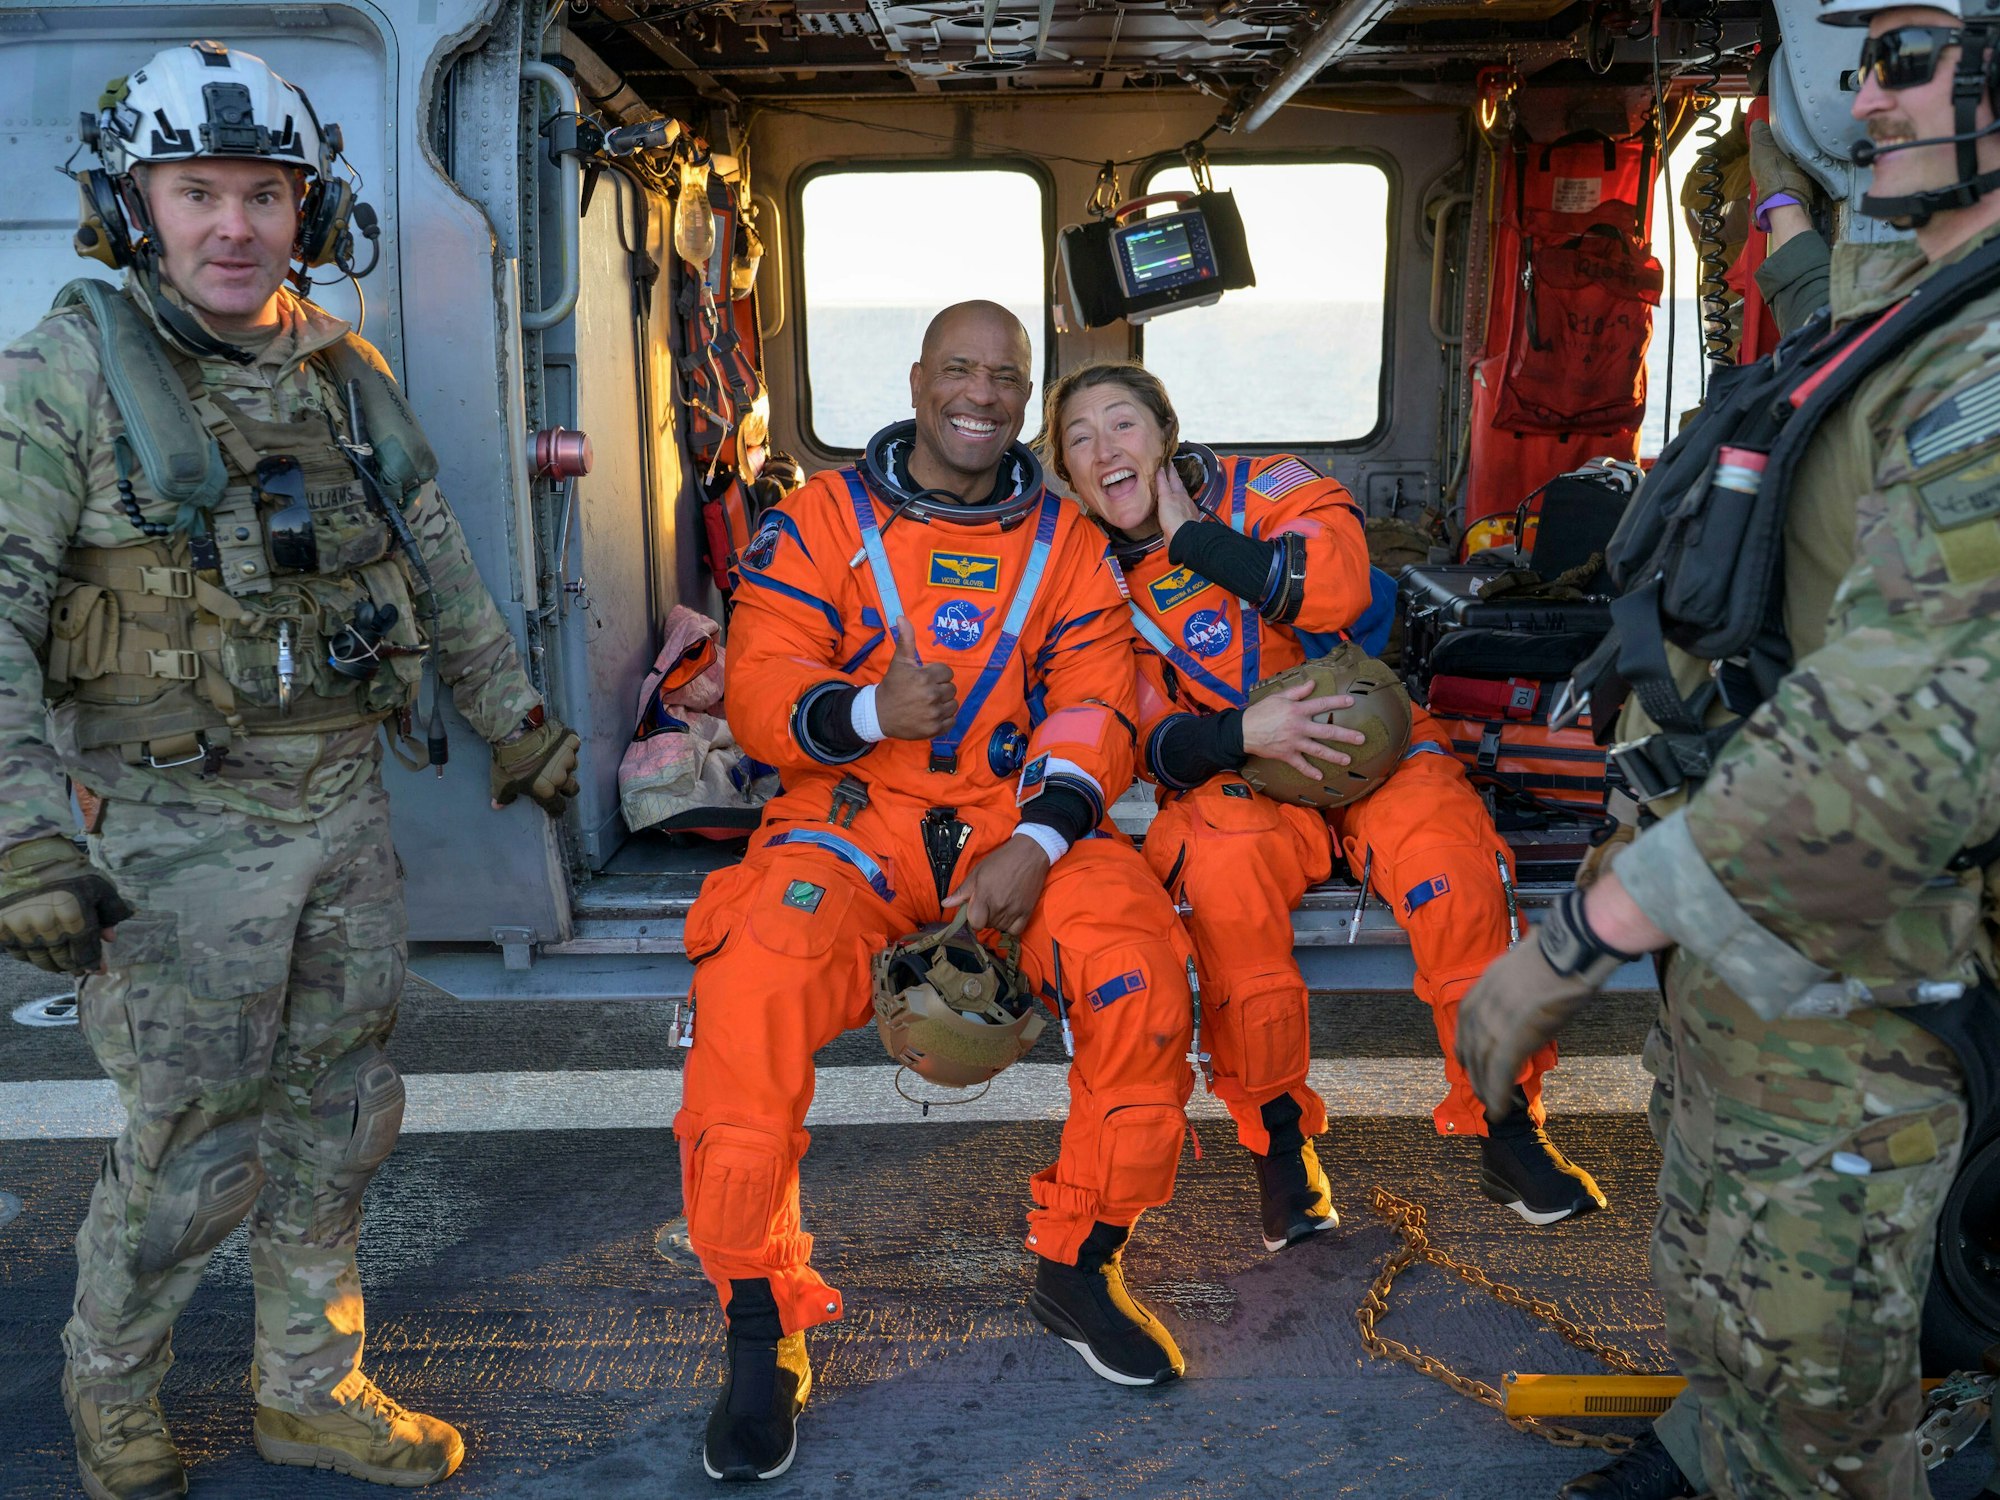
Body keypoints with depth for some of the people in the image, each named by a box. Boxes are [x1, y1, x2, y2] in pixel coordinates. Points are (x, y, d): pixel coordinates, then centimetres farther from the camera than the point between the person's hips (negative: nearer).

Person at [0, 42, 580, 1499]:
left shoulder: (346, 371, 8)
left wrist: (517, 716, 20)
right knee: (194, 1147, 3)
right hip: (178, 828, -5)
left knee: (341, 1117, 14)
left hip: (344, 807, 6)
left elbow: (439, 564, 17)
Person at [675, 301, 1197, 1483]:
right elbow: (758, 690, -2)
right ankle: (763, 1328, -11)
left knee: (1145, 968, -24)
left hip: (1025, 820, 2)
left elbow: (1096, 705, 2)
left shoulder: (1065, 539, 12)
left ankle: (1079, 1262, 1)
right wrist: (866, 709, -24)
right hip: (853, 817, -1)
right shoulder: (823, 519, 6)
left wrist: (1035, 844, -16)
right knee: (751, 994, -29)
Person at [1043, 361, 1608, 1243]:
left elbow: (1334, 588, -20)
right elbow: (1148, 742, -1)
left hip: (1369, 740, 0)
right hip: (1235, 775, 1)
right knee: (1224, 868, -34)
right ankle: (1279, 1144, -18)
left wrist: (1191, 535, -13)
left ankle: (1505, 1131, -13)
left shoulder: (1266, 487, 1)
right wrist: (1241, 734, -23)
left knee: (1446, 857, -31)